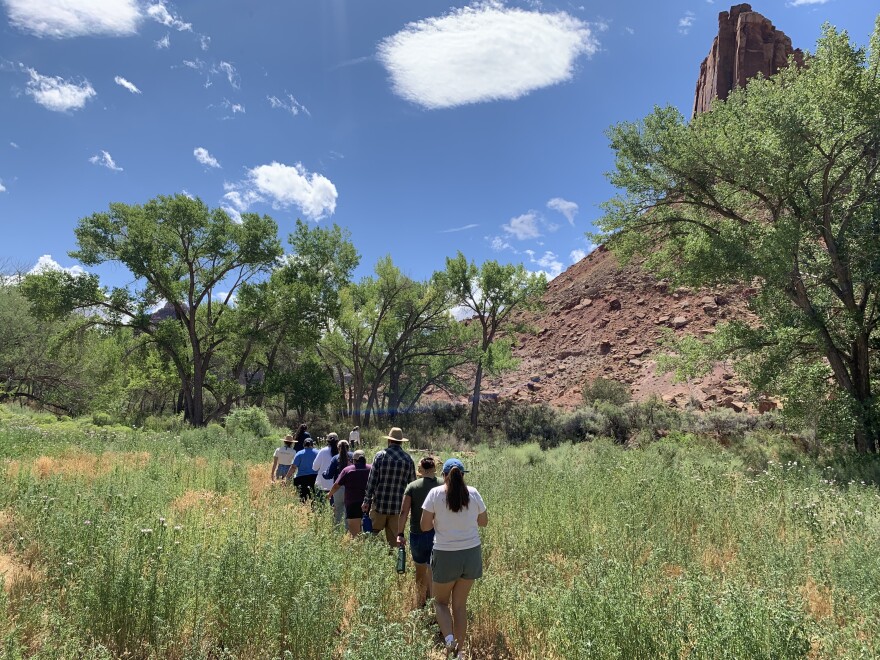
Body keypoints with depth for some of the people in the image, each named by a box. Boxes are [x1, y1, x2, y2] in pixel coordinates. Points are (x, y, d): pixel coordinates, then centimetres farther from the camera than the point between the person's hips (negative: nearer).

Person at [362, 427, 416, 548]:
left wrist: (367, 501, -1)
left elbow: (372, 480, -6)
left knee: (373, 534, 11)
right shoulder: (408, 459, 1)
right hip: (398, 507, 2)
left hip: (379, 504, -2)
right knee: (394, 539, 10)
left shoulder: (380, 455, -6)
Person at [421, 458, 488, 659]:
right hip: (471, 554, 3)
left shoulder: (435, 493, -10)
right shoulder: (472, 493, -3)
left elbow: (425, 526, -7)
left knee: (440, 601, 18)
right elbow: (484, 521, 8)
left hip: (445, 555, -2)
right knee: (460, 604, 17)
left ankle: (449, 637, -5)